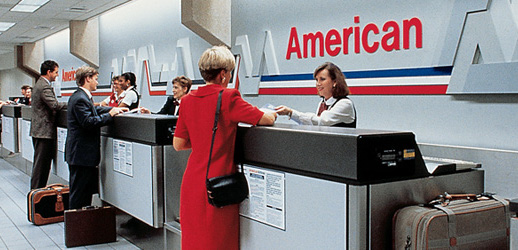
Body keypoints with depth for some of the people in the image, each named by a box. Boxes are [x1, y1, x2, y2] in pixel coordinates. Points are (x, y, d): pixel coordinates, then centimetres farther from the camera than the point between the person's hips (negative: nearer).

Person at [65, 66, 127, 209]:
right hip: (81, 154, -11)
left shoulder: (82, 97, 15)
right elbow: (88, 122, -26)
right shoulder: (80, 99, -18)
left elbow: (95, 110, 28)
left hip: (83, 153, 11)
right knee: (78, 191, -2)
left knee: (88, 190, 17)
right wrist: (110, 115, -17)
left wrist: (114, 109, 19)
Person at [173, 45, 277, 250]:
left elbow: (178, 144, 9)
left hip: (192, 183, 6)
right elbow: (267, 119, -10)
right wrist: (271, 113, 12)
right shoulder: (228, 98, -13)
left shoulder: (188, 100, 4)